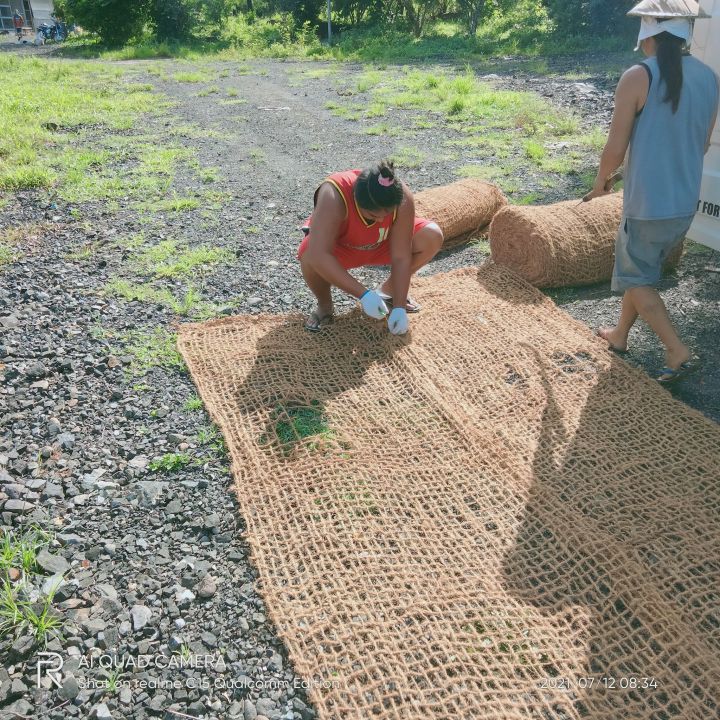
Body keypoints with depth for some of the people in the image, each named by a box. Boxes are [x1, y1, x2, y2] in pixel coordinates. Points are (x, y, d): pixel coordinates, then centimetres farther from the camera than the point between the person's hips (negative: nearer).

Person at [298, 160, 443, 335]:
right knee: (310, 257, -38)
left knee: (432, 236, -18)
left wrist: (399, 307, -30)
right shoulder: (333, 196, -39)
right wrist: (363, 294, -48)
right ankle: (324, 306, -5)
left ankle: (387, 290, 6)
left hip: (379, 245, 4)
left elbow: (401, 257, -26)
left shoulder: (402, 198, -30)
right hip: (338, 247, -3)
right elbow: (318, 256, -48)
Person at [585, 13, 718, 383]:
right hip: (685, 202, 7)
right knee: (642, 269, 23)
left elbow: (615, 150, -15)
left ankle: (678, 351, 2)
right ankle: (619, 335, 36)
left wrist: (601, 180, 4)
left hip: (648, 203, -6)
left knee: (635, 277, 9)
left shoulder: (637, 78, -15)